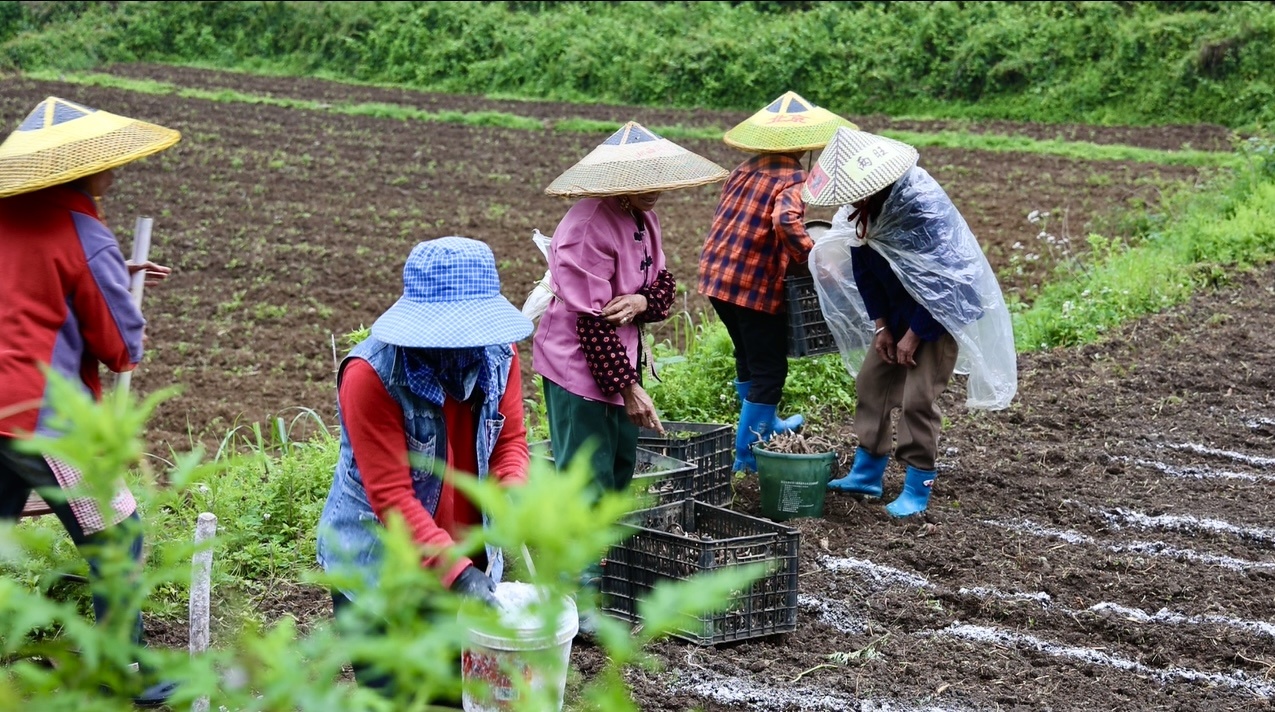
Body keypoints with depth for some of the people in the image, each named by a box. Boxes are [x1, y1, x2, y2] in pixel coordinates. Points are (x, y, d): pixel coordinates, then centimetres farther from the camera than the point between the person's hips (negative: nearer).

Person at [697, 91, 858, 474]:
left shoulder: (745, 170, 9)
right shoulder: (793, 179, -14)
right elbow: (786, 221, -32)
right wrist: (810, 258, -22)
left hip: (716, 273, 8)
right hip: (755, 283, -8)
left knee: (748, 356, 26)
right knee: (768, 368, 4)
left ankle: (765, 425, 46)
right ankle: (747, 453, 6)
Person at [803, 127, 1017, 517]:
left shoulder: (924, 205, -32)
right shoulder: (864, 209, -10)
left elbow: (941, 279, -27)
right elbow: (864, 265, 3)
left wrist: (914, 335, -20)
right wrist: (880, 324, -1)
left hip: (942, 309, -8)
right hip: (897, 308, 8)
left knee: (918, 397, -10)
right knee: (872, 380, 9)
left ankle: (918, 488, 1)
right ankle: (867, 473, 20)